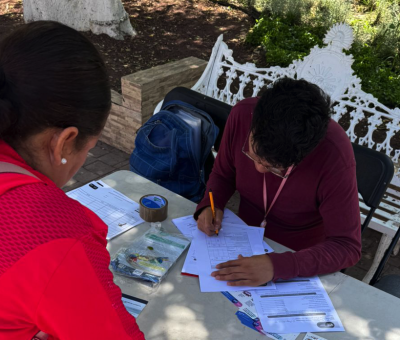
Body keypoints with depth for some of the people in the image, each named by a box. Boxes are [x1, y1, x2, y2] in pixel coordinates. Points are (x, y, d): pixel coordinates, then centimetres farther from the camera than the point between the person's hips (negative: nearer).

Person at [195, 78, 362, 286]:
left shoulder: (334, 155, -30)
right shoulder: (242, 115, -19)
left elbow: (347, 247, -26)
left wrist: (278, 266, -38)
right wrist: (209, 204, -21)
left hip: (300, 260, -3)